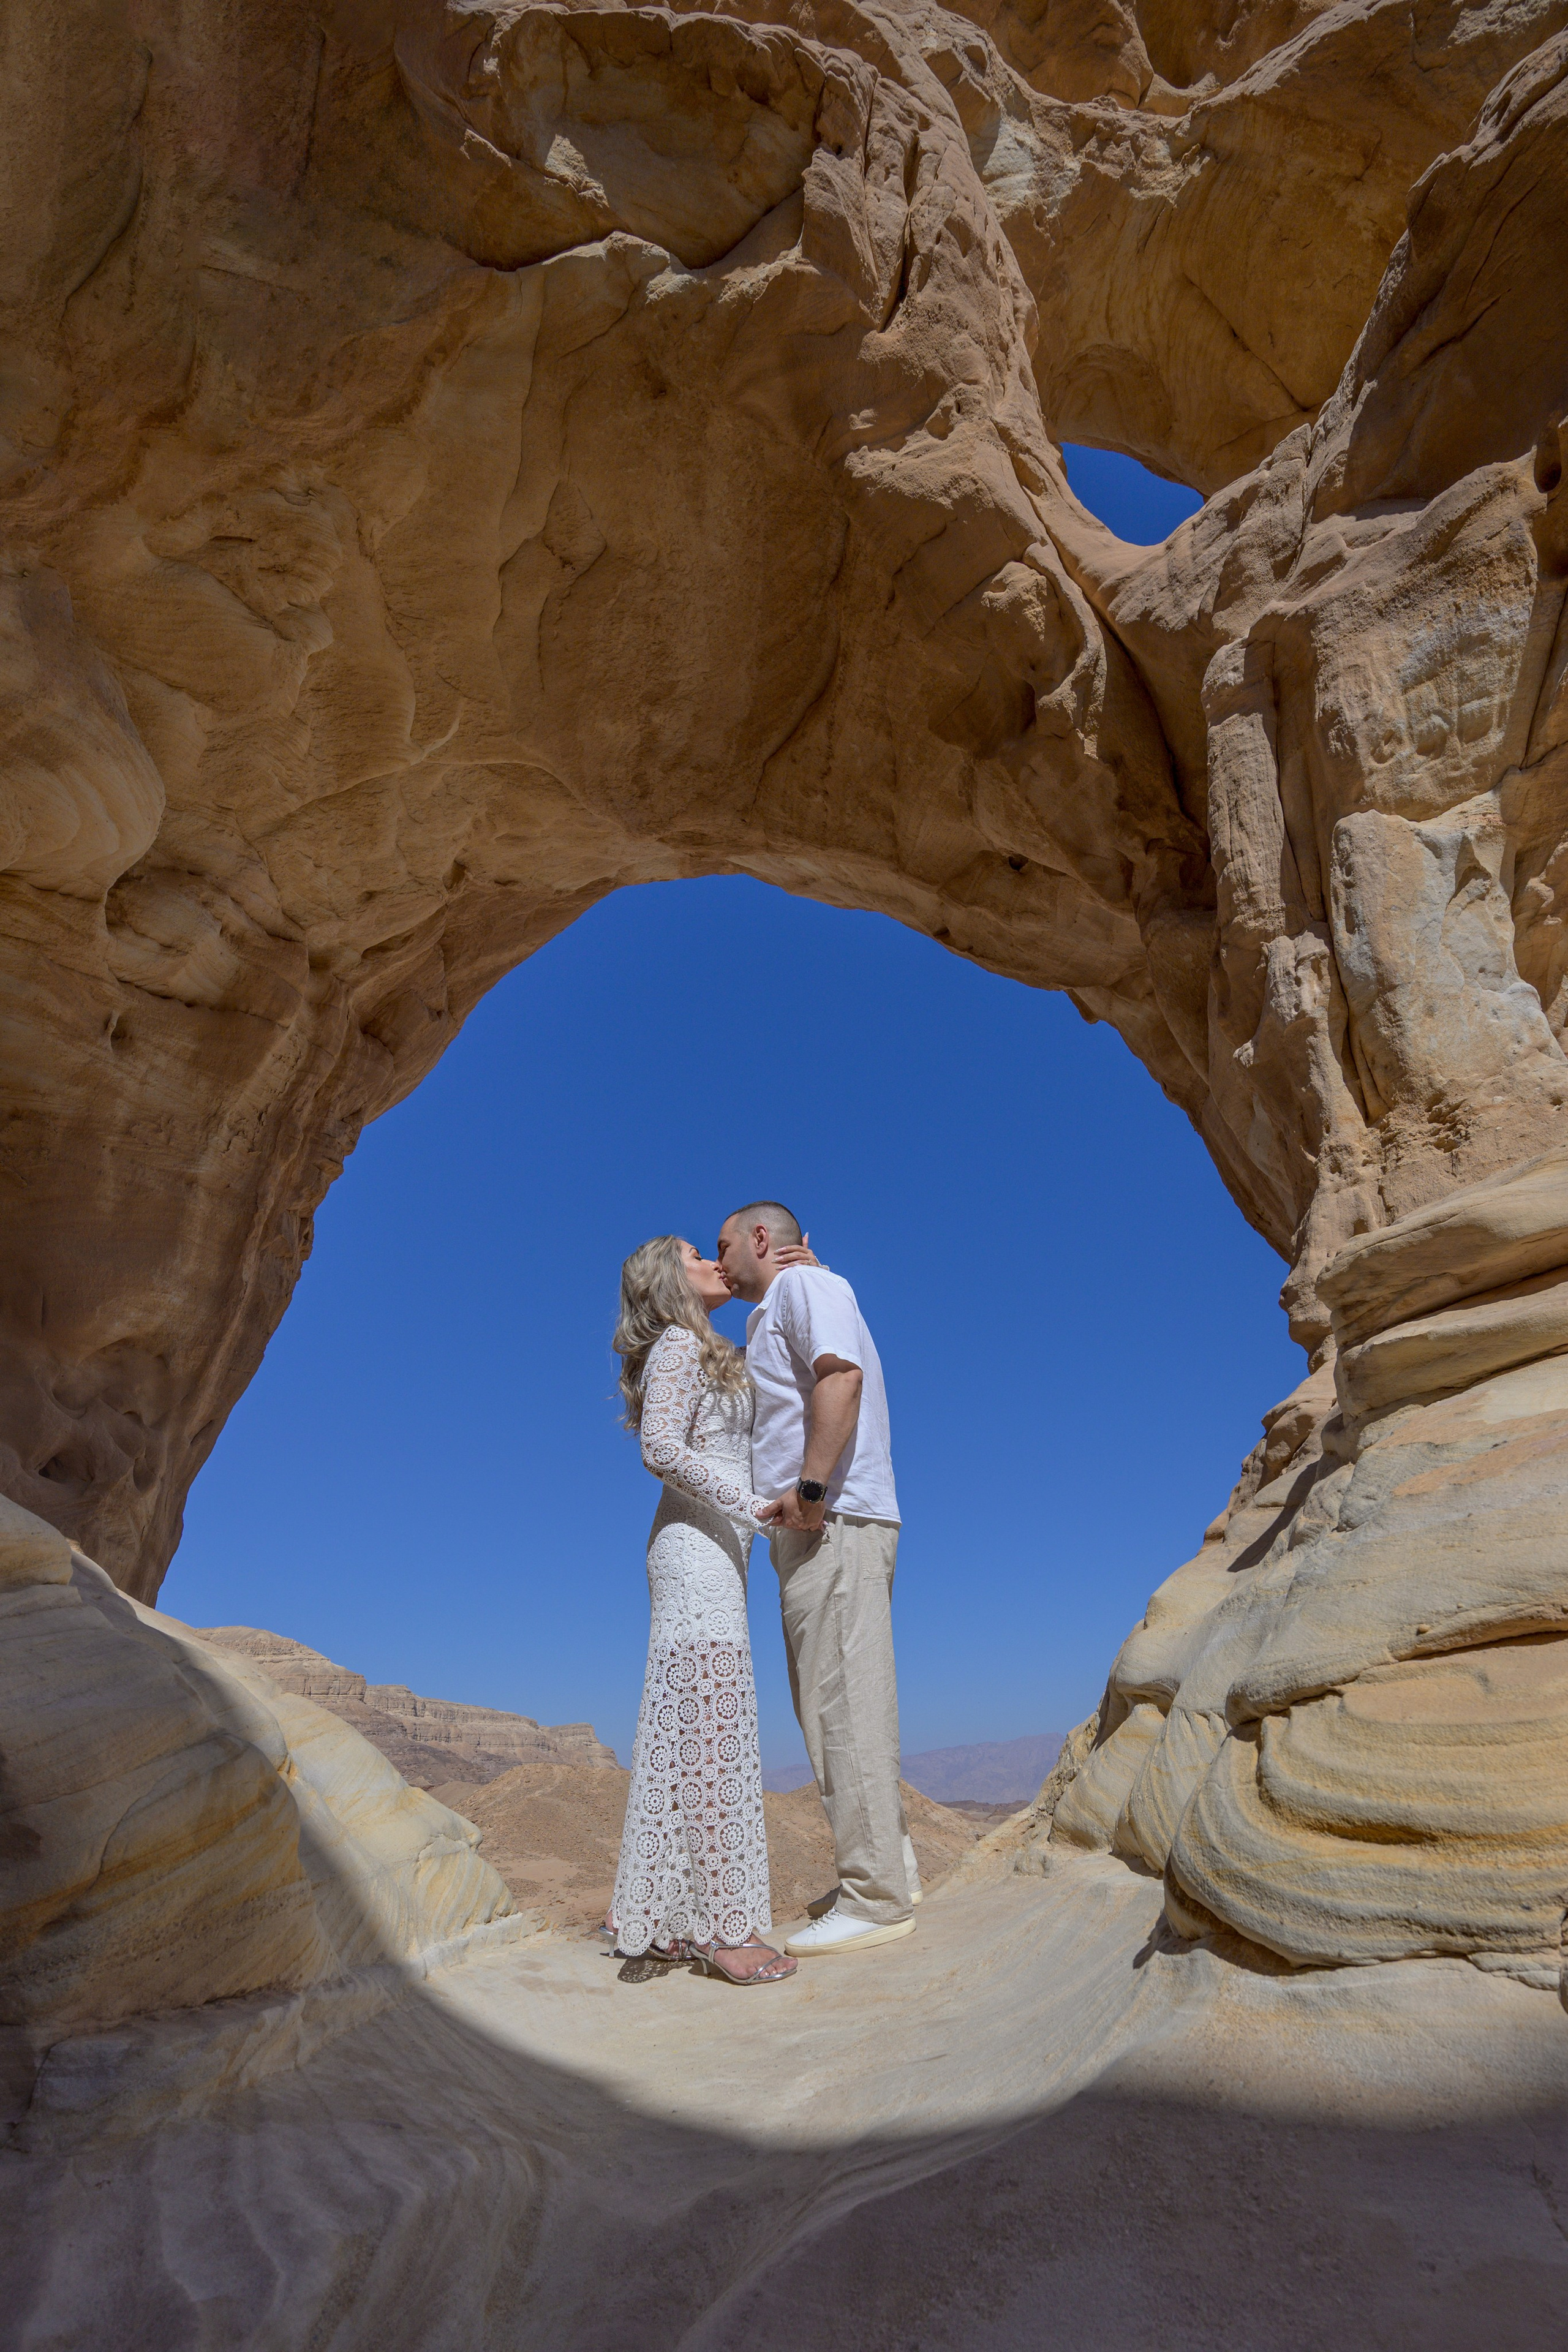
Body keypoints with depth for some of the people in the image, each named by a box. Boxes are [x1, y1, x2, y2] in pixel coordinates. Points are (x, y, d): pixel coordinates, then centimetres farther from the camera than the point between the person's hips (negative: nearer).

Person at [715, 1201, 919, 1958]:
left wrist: (809, 1487, -23)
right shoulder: (776, 1315, 26)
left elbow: (841, 1376, -21)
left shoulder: (803, 1284, -4)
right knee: (836, 1708, 13)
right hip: (818, 1533, 10)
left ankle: (874, 1900, -1)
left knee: (844, 1705, -7)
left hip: (835, 1524, -10)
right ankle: (888, 1874, 22)